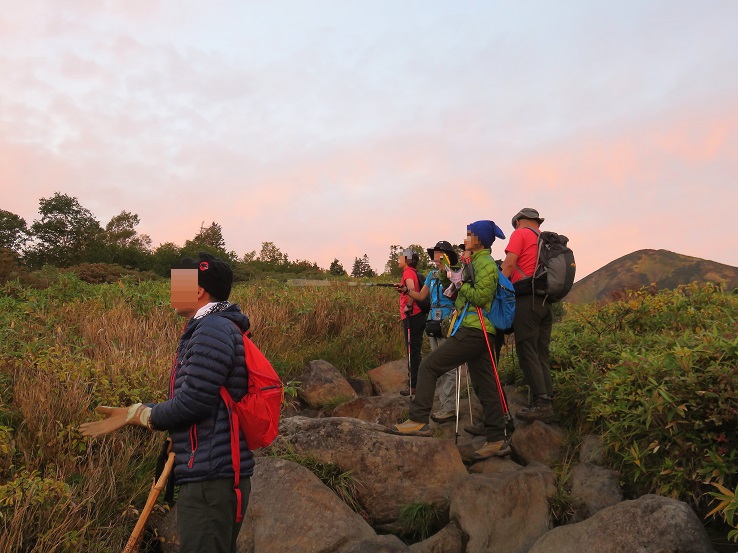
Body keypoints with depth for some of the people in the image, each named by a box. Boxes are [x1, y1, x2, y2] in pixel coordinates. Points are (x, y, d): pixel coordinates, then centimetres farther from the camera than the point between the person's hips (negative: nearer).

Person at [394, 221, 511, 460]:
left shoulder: (485, 263, -9)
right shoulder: (479, 262, 21)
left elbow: (480, 297, -20)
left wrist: (460, 283, -10)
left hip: (472, 331, -10)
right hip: (479, 332, 10)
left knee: (429, 366, -8)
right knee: (485, 387, 9)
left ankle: (418, 420, -5)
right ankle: (497, 440, 12)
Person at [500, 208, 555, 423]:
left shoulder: (520, 234, 2)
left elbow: (509, 264, -9)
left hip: (527, 299, -7)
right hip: (546, 301, 7)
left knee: (527, 351, -8)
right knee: (542, 354, 8)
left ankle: (540, 403, -13)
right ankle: (548, 402, 6)